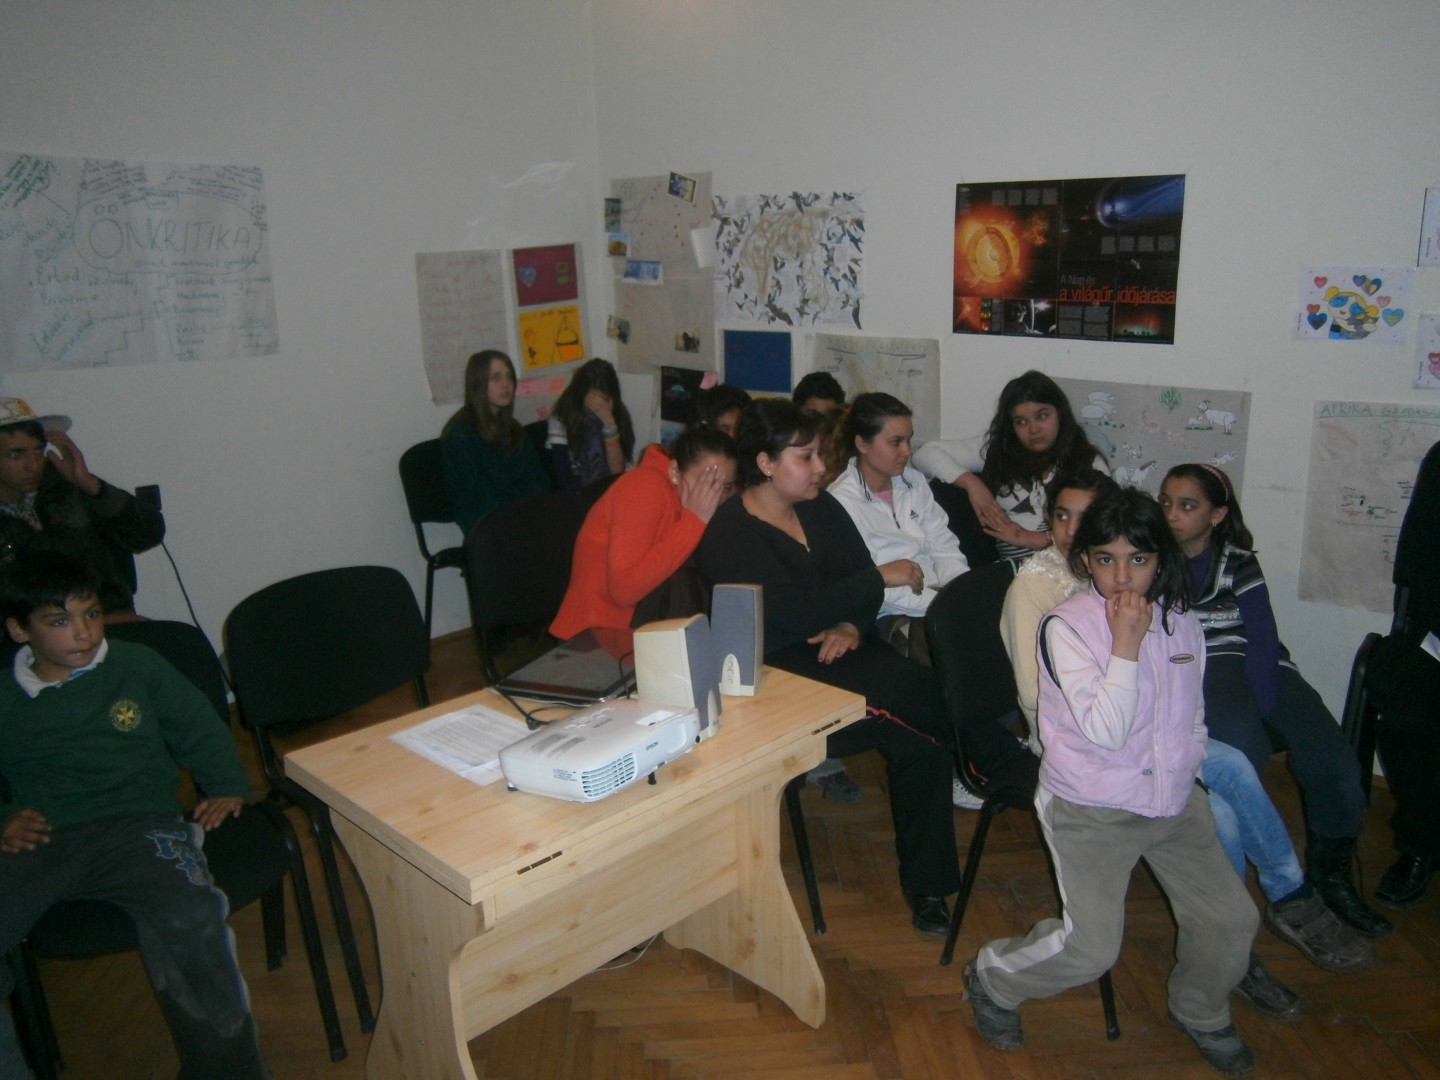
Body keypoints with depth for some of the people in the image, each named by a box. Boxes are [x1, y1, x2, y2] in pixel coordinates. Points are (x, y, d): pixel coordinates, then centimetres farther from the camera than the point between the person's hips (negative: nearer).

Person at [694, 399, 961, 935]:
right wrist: (881, 578, -14)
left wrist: (851, 626, -14)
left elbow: (859, 572, 8)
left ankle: (927, 884, -5)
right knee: (916, 689, -28)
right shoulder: (729, 535, -12)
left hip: (838, 649, 7)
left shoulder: (820, 507, 11)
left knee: (917, 737, -20)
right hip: (780, 671, -6)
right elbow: (798, 611, -21)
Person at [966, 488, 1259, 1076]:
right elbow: (1104, 728, -25)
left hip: (1174, 801, 6)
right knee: (1091, 948, -11)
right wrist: (1127, 642, -24)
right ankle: (992, 979, 18)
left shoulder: (1182, 626, 3)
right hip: (1091, 810, -6)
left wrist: (1188, 775, 6)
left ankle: (1200, 1013, 37)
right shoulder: (1067, 626, -16)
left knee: (1231, 919, 6)